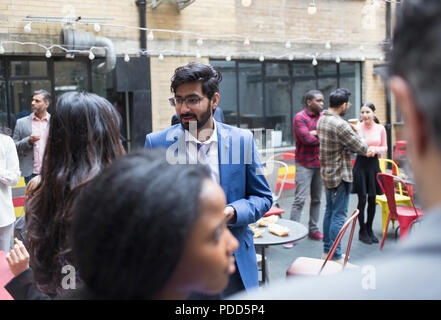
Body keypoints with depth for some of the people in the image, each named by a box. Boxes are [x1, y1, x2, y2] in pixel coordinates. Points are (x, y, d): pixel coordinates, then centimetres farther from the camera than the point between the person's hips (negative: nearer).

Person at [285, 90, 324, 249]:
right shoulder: (300, 117, -8)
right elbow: (307, 138, -18)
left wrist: (316, 133, -15)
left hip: (320, 163, 6)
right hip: (305, 164, -6)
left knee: (316, 199, 11)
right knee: (300, 199, -8)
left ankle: (313, 230, 21)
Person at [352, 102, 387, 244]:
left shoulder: (380, 128, 0)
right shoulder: (357, 128, -8)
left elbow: (385, 147, 8)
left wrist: (375, 149, -11)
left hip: (374, 164, 3)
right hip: (361, 164, -3)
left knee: (372, 200, 10)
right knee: (362, 200, 1)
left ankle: (369, 229, 27)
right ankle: (362, 231, 17)